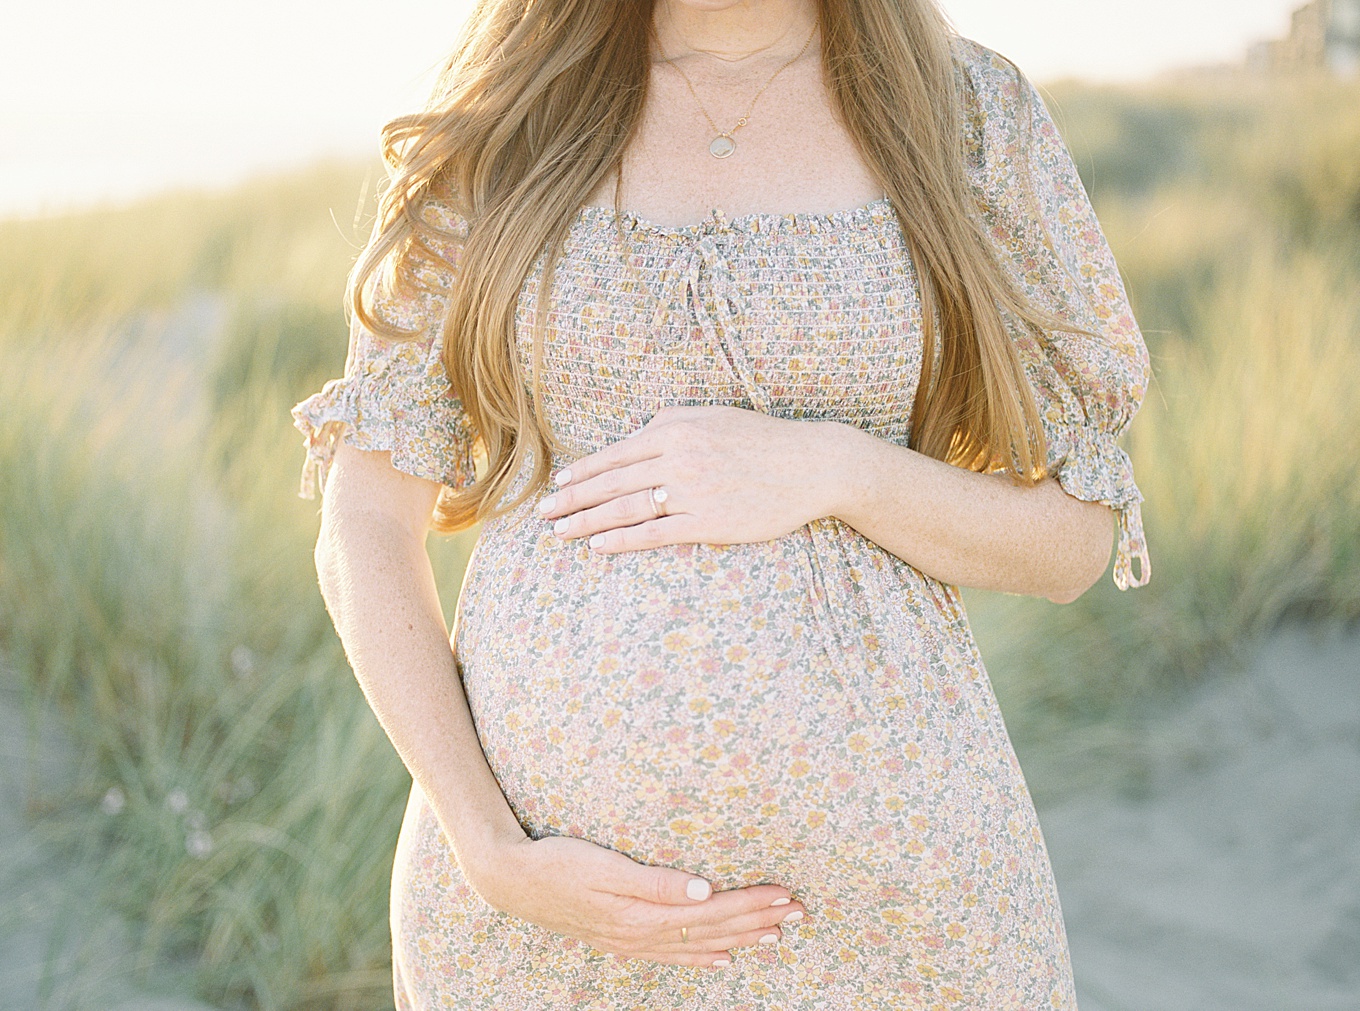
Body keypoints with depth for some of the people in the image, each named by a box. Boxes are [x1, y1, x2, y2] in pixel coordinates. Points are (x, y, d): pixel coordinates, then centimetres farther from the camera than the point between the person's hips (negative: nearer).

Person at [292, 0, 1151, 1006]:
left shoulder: (975, 111, 0)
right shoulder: (494, 125, 0)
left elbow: (1072, 543, 1)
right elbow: (366, 528, -1)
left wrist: (838, 472, -16)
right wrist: (491, 857, -12)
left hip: (885, 857, 0)